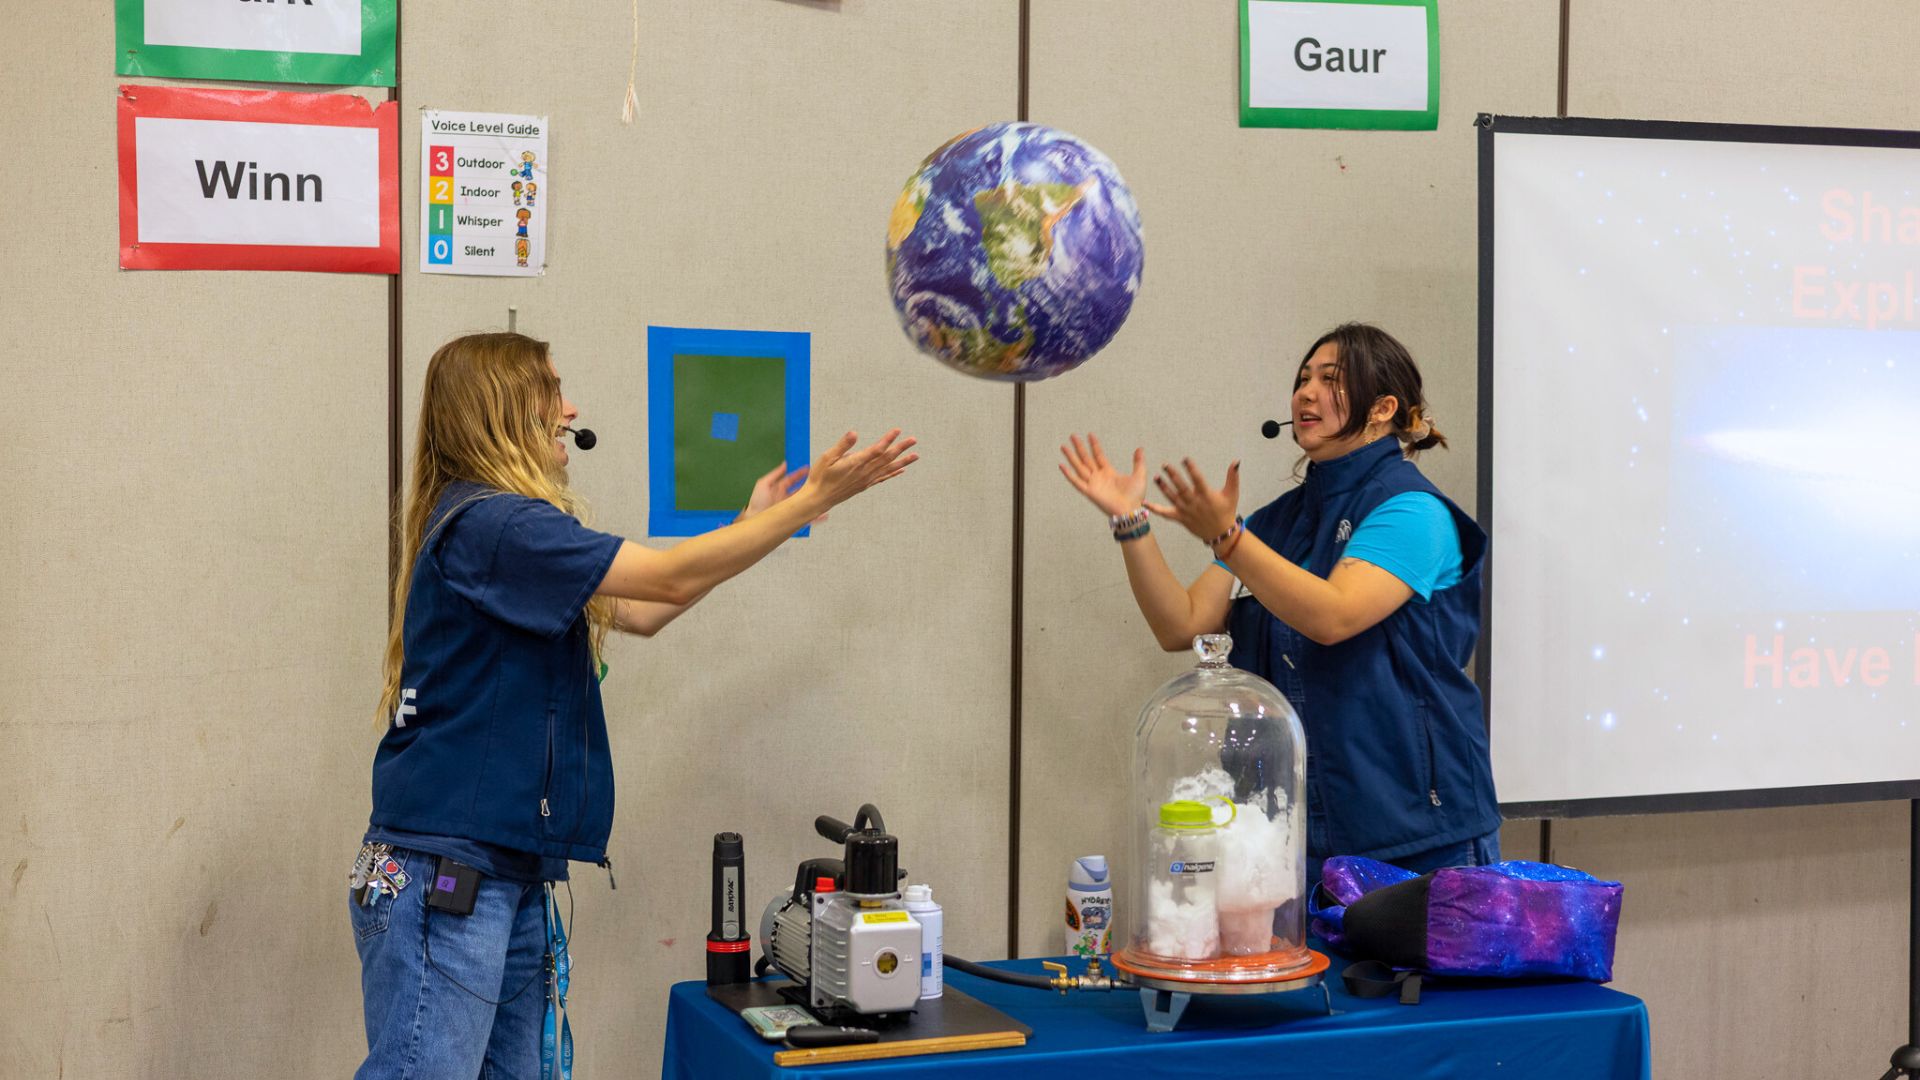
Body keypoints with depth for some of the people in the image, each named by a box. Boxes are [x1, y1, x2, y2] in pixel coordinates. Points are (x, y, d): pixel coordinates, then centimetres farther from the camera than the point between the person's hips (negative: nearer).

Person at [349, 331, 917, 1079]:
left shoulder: (498, 523, 17)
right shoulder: (488, 525, -14)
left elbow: (641, 614, 25)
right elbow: (671, 578, -16)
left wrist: (752, 524, 25)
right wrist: (812, 499, -9)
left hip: (513, 875, 10)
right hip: (442, 874, -10)